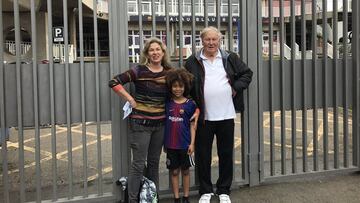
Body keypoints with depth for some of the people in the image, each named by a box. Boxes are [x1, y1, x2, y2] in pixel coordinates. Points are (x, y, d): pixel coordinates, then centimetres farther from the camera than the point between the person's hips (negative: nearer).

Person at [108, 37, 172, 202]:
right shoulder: (139, 70, -9)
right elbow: (113, 82, -11)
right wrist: (130, 99, -13)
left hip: (160, 124, 4)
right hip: (140, 123, -4)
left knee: (154, 162, 15)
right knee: (138, 164, -2)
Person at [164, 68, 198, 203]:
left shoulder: (190, 104, -3)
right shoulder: (167, 103, 1)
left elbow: (192, 125, 0)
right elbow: (164, 123, 7)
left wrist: (192, 143, -4)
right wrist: (164, 142, 7)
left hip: (185, 145, -1)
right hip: (171, 145, 1)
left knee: (185, 170, 11)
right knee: (174, 171, 9)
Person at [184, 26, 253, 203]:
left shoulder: (230, 58, 7)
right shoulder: (192, 62, 3)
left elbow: (247, 73, 14)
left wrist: (236, 88, -1)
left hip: (226, 115, 1)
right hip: (203, 116, -1)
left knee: (226, 154, 9)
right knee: (203, 155, 6)